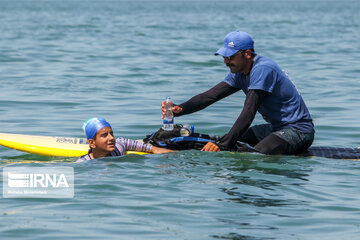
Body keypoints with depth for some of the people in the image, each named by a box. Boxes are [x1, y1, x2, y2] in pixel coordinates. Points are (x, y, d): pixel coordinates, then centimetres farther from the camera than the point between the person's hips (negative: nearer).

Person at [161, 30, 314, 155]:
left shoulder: (262, 69, -22)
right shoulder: (239, 73, 8)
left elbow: (248, 113, -28)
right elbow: (210, 96, 3)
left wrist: (223, 145, -32)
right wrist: (180, 109, -14)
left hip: (299, 131, -10)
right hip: (276, 128, 10)